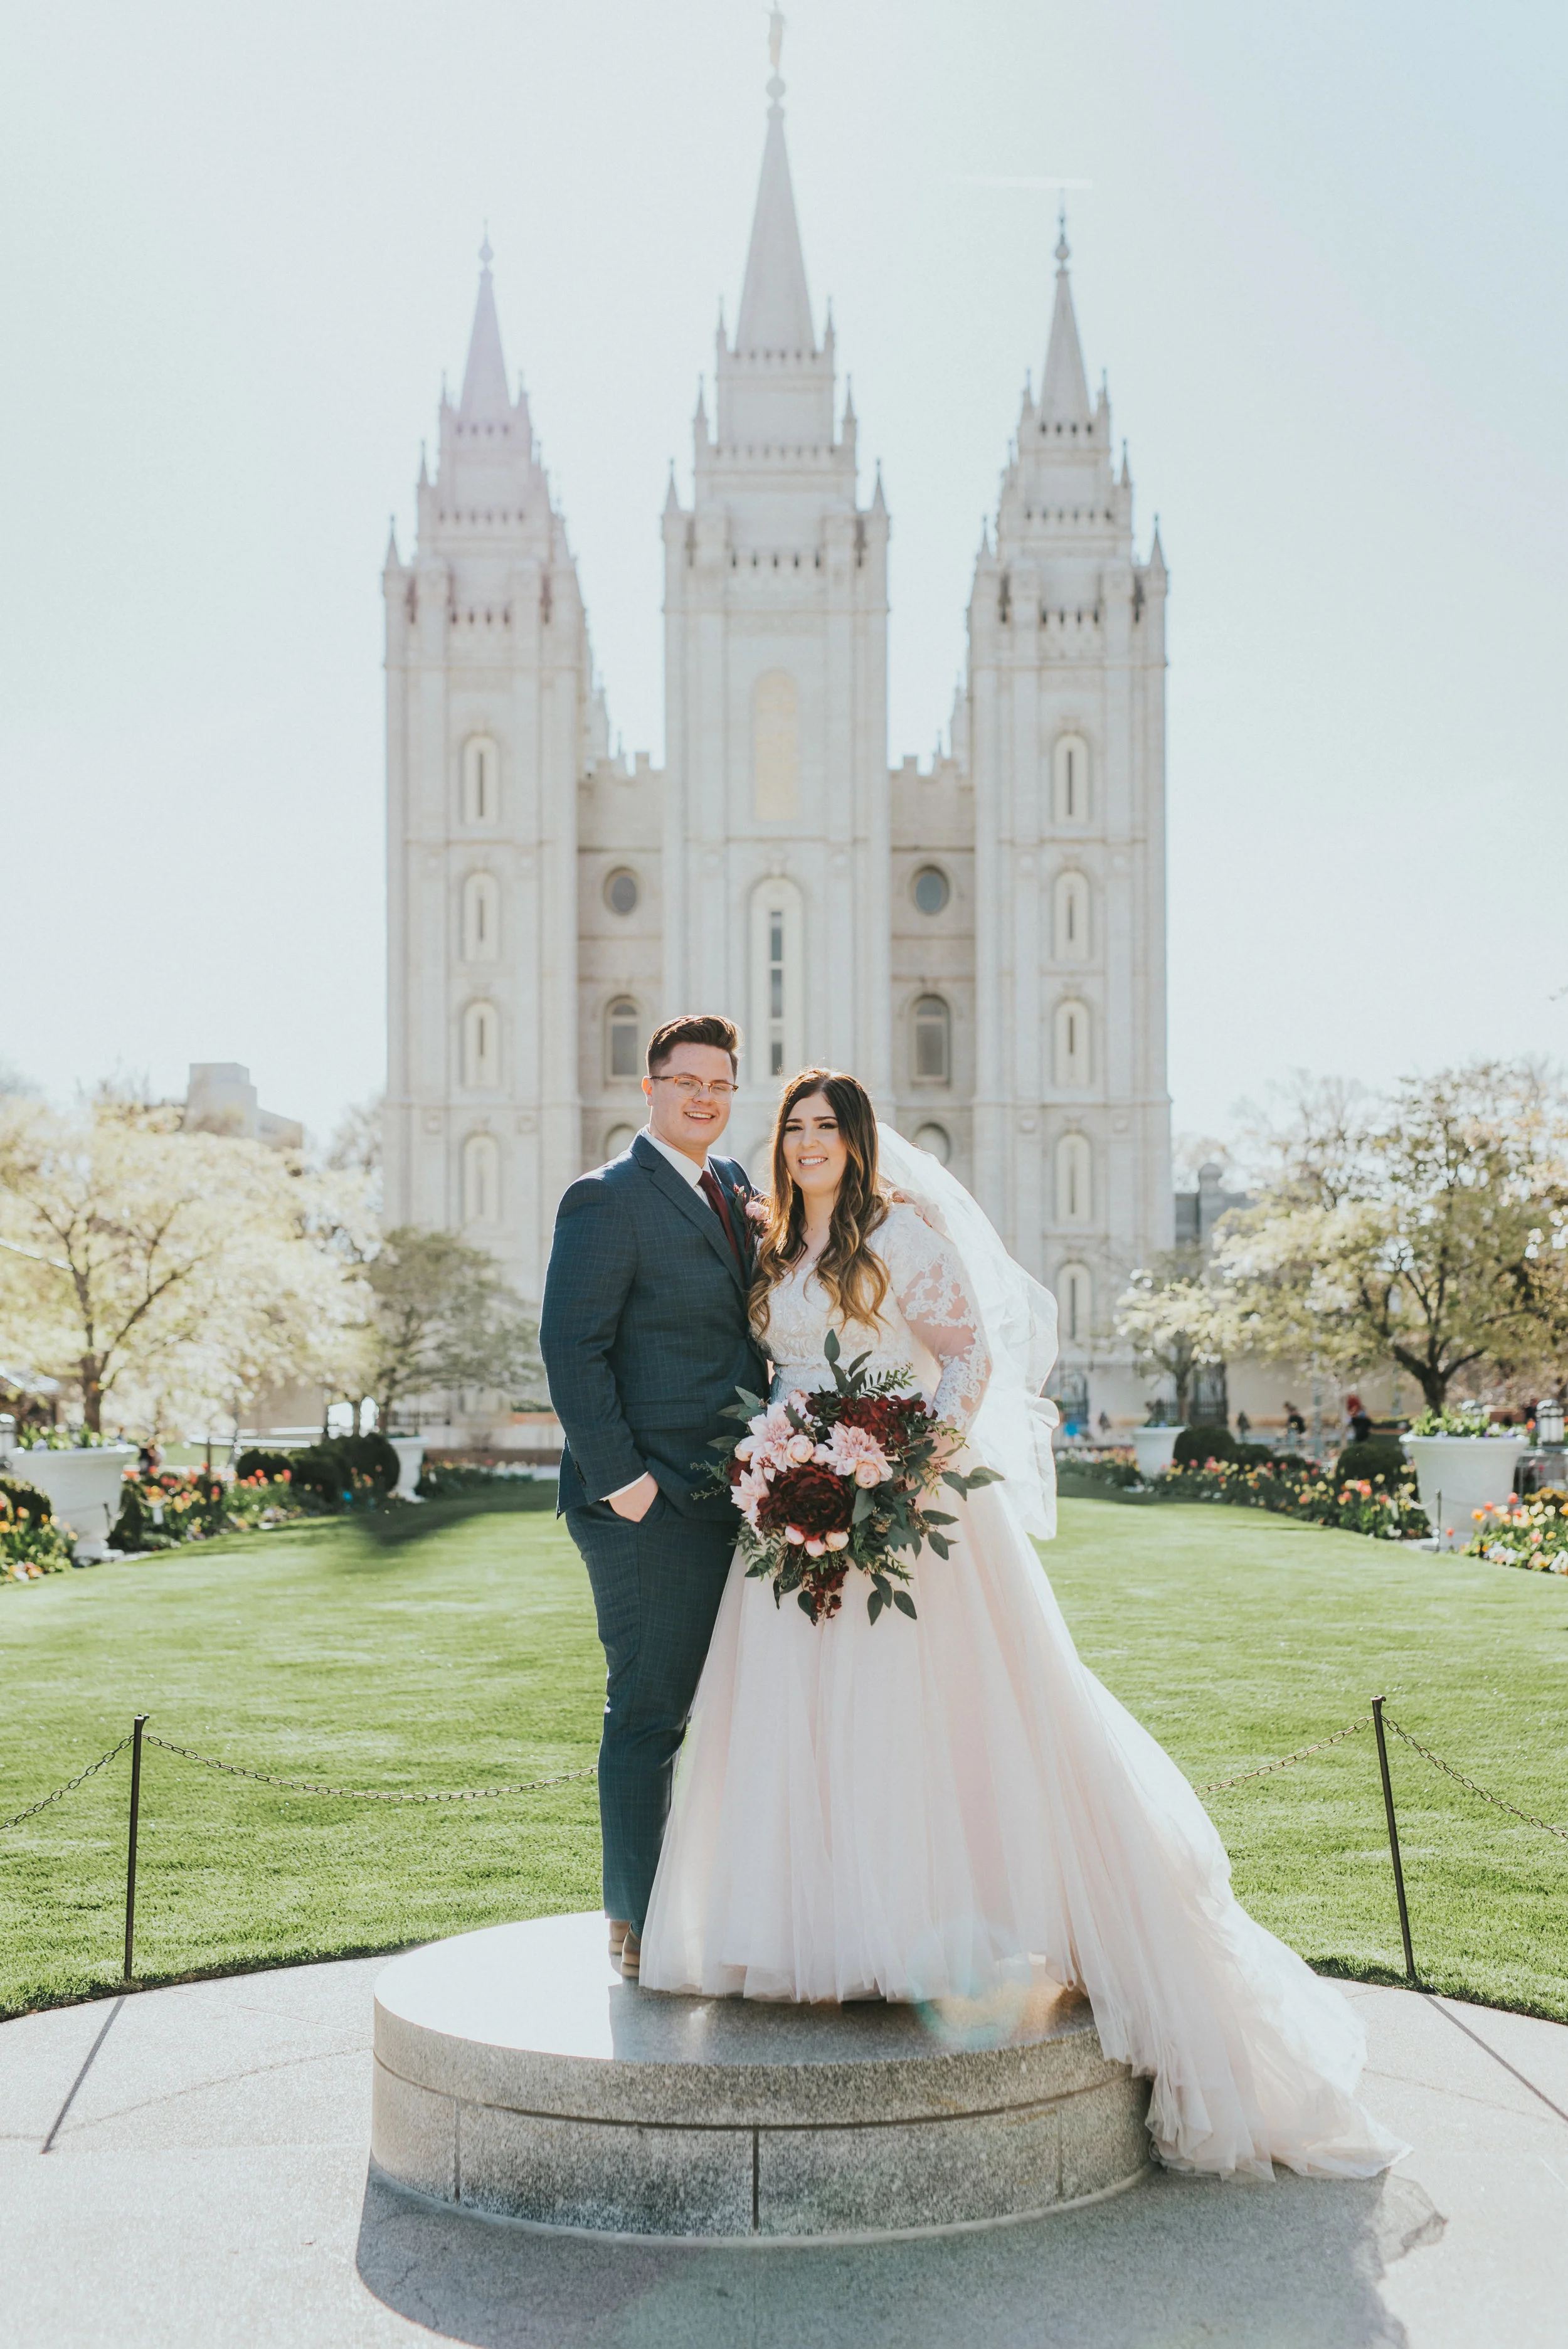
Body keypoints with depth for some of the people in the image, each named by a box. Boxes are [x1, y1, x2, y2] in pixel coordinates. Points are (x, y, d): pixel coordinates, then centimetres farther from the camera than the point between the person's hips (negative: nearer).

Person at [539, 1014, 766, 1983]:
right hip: (652, 1504, -8)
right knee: (649, 1714, 0)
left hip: (736, 1500, 8)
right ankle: (638, 1928, 11)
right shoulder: (607, 1199, -8)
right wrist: (618, 1476, -18)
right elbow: (571, 1345, -14)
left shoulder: (735, 1188, 16)